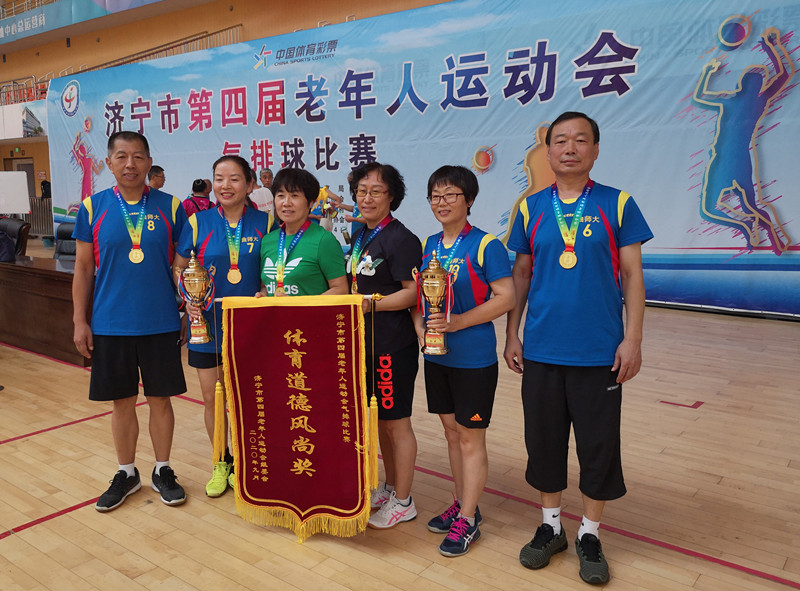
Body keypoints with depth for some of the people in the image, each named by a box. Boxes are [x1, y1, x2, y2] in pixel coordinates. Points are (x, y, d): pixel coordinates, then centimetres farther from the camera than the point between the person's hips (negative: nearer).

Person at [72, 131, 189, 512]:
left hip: (161, 324, 0)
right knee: (122, 402, 11)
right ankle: (126, 474, 30)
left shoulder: (170, 207, -1)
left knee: (160, 399, 9)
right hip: (110, 326, 1)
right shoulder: (93, 208, 1)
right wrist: (80, 321, 1)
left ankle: (162, 471, 27)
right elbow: (83, 268, 4)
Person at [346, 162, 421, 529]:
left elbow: (413, 292, -17)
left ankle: (403, 502, 19)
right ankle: (390, 487, 35)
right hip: (365, 343, 8)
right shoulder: (359, 237, 14)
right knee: (379, 419, 18)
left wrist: (373, 303, -25)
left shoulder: (400, 239, -13)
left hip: (393, 345, -8)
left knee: (396, 422, 3)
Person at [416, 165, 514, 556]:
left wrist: (457, 322, -22)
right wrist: (419, 326, -4)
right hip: (436, 355, 6)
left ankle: (467, 521, 18)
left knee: (470, 437, 4)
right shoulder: (428, 245, 8)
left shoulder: (485, 245, -11)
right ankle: (462, 504, 34)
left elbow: (505, 297, -15)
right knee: (451, 430, 16)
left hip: (473, 357, -6)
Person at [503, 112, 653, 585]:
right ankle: (551, 526, 33)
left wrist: (633, 339, -7)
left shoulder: (617, 204, -1)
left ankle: (591, 534, 29)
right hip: (541, 350, 2)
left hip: (600, 351, -2)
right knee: (544, 438, 12)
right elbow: (521, 274, 9)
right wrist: (511, 335, 5)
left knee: (599, 444, 8)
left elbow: (632, 275, -1)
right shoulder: (530, 208, 5)